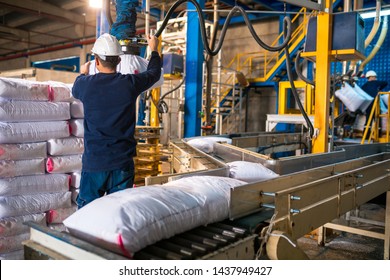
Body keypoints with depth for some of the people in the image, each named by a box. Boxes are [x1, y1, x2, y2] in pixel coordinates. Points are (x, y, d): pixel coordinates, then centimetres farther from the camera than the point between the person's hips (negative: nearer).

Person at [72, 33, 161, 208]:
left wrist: (82, 74, 42)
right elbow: (154, 73, 15)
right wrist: (154, 49, 33)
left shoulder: (85, 84, -6)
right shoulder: (130, 83, -6)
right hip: (123, 162, 1)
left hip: (93, 162, 0)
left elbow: (75, 90, 21)